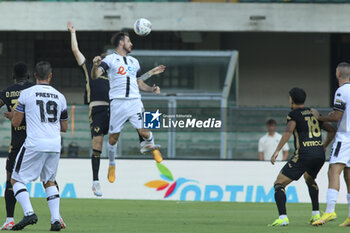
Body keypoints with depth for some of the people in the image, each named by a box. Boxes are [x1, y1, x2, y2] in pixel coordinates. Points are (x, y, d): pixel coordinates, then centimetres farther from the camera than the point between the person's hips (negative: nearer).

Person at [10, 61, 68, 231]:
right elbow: (64, 127, 19)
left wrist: (13, 114, 23)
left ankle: (29, 213, -14)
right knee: (49, 182, 20)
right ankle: (55, 219, 6)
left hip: (34, 145, -4)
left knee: (17, 180, 5)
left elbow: (16, 123, 2)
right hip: (55, 146, 4)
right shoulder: (60, 97, 12)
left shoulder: (26, 94, -1)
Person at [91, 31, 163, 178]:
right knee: (113, 136, -1)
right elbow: (95, 76, -9)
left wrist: (152, 89, 7)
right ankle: (111, 163, 20)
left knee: (143, 132, -12)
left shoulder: (134, 62, 22)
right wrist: (95, 65, -31)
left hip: (134, 101, 3)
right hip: (118, 102, -3)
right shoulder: (110, 59, 4)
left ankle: (150, 145, 22)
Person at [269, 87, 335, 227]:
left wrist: (277, 151, -20)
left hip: (303, 155, -7)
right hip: (319, 155, 7)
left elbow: (288, 131, -20)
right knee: (309, 179, 38)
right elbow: (331, 130, 24)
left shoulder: (294, 115, -1)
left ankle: (283, 217, -19)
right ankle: (316, 214, 28)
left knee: (279, 184, 1)